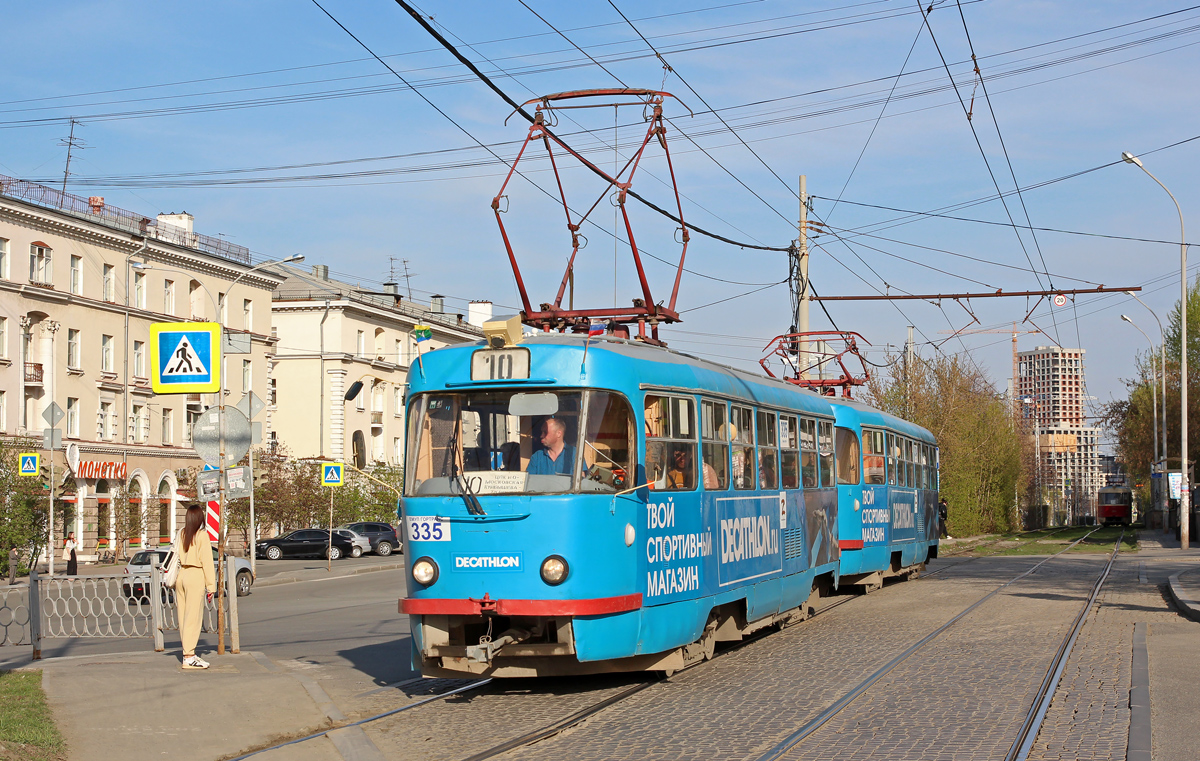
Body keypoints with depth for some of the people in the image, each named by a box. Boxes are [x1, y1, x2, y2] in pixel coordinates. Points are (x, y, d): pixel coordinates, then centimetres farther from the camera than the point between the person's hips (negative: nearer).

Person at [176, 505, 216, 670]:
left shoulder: (181, 535, 9)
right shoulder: (202, 535, -7)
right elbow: (207, 561, -8)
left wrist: (175, 584, 16)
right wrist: (211, 586, -4)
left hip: (181, 576, 6)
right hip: (195, 577, -6)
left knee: (184, 617, 11)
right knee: (193, 617, -5)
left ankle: (188, 653, 16)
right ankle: (189, 657, -6)